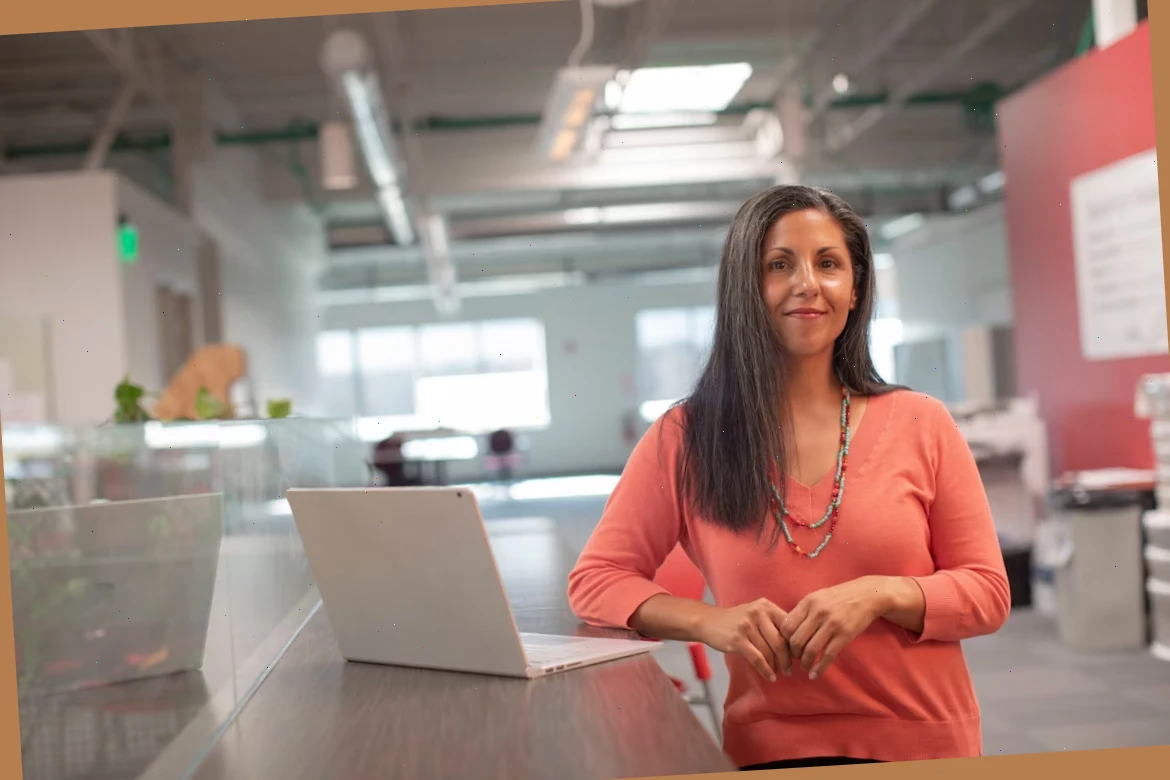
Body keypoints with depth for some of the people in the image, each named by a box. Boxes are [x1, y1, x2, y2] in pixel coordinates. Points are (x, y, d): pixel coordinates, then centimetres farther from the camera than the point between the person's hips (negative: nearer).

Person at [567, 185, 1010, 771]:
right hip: (770, 753, -2)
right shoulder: (684, 440, 3)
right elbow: (594, 582, 6)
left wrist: (880, 595, -12)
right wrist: (708, 621, -11)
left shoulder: (921, 425, 5)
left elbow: (988, 593, 7)